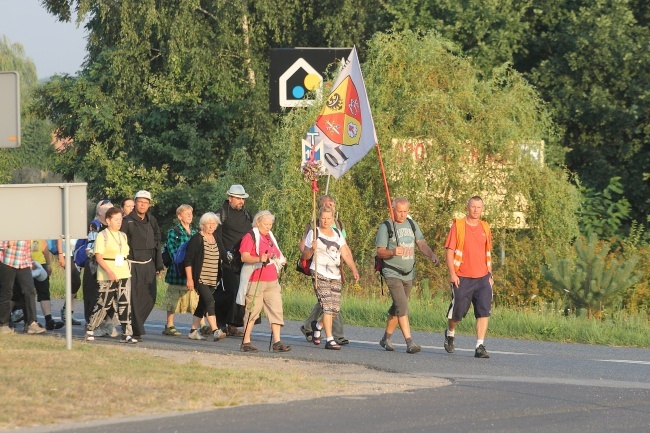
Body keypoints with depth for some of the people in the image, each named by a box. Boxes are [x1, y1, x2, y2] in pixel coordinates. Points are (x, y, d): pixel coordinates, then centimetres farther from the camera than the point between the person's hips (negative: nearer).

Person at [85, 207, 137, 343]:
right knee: (104, 304, 1)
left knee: (125, 304, -3)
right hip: (107, 277, -5)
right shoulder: (102, 236, -6)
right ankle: (90, 328, 20)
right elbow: (98, 256, -12)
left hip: (124, 275, 5)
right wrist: (109, 272, -22)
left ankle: (127, 334, -4)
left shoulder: (123, 236, 14)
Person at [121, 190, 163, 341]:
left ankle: (135, 324, 22)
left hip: (148, 265, 6)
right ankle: (136, 331, -4)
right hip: (132, 265, -6)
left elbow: (157, 244, 18)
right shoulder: (128, 221, -5)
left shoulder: (152, 221, 12)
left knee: (149, 298, 5)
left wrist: (159, 265, 15)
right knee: (134, 299, -7)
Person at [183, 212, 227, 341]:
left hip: (212, 280, 7)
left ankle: (194, 330, 18)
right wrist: (189, 278, -15)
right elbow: (188, 260, -10)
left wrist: (219, 278, 20)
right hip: (200, 278, -7)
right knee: (210, 301, -17)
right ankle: (215, 331, -25)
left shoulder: (215, 239, 13)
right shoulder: (196, 239, -8)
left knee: (202, 304, 10)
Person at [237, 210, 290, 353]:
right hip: (255, 281, -7)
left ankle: (277, 342, -2)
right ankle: (246, 342, 5)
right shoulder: (250, 237, -5)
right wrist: (259, 259, -30)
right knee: (252, 311, -3)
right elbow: (244, 257, -15)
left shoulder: (270, 237, 21)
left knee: (276, 309, -1)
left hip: (272, 280, 7)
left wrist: (280, 261, 14)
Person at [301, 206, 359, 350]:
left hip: (335, 275, 5)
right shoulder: (314, 233, 2)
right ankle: (329, 340, -15)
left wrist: (354, 269, -1)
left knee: (335, 309, 0)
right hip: (320, 274, -5)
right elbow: (305, 256, 2)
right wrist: (312, 249, -18)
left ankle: (317, 325, 29)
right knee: (327, 306, -16)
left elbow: (346, 254, 12)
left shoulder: (337, 234, 16)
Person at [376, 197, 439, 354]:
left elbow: (421, 244, 7)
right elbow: (380, 252, -11)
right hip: (392, 274, -6)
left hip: (408, 274, 6)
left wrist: (432, 255, -13)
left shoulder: (412, 224, 11)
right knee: (402, 306, -17)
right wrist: (392, 252, -32)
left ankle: (386, 338, 29)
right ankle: (409, 342, -22)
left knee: (397, 308, 14)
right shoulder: (385, 227, -7)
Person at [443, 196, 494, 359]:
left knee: (484, 311, -10)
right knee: (458, 311, 5)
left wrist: (490, 275, 15)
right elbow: (450, 250, -4)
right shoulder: (457, 226, -2)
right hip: (462, 278, -3)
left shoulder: (485, 228, 11)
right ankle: (450, 333, 37)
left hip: (482, 278, 3)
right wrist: (452, 273, -12)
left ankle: (480, 346, -10)